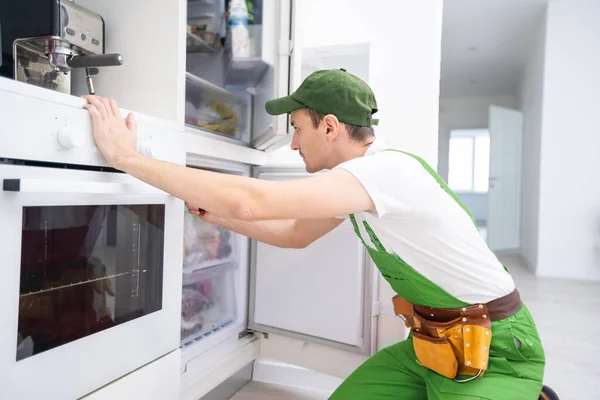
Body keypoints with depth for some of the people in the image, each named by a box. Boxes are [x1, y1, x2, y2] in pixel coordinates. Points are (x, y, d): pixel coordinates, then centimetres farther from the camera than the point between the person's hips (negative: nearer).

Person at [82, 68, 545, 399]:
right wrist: (214, 214, 4)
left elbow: (248, 201, -37)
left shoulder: (388, 170, -29)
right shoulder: (359, 176, 2)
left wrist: (127, 157, -29)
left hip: (496, 348, -8)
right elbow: (295, 234, 12)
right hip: (432, 340, 8)